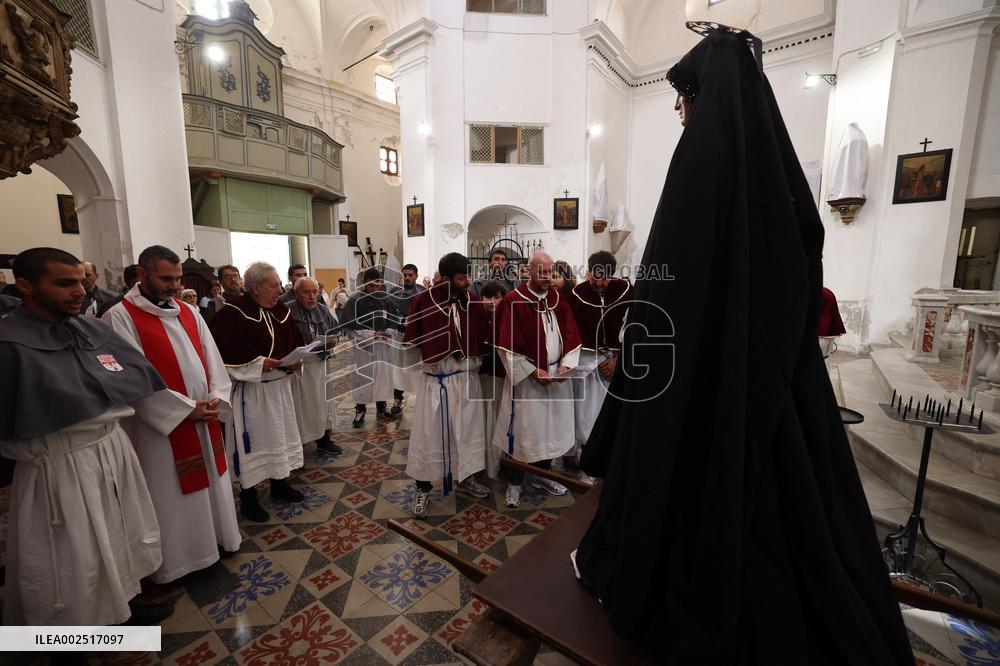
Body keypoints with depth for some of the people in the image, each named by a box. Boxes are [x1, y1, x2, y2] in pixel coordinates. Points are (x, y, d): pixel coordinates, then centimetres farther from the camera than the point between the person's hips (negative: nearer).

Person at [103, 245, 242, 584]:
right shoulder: (120, 317, -10)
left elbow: (211, 358, 5)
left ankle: (217, 535, 36)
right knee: (172, 492, 9)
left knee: (210, 481, 17)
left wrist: (217, 397, -9)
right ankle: (176, 557, 28)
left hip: (205, 416, 5)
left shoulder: (189, 311, 7)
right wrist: (184, 407, -17)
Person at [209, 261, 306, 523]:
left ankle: (280, 483, 35)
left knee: (281, 434, 17)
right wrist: (258, 364, -23)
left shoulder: (282, 311, 6)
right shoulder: (231, 313, -14)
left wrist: (296, 362, -6)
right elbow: (223, 354, -17)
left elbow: (295, 343, 12)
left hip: (280, 385, 7)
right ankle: (248, 495, 22)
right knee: (252, 440, 4)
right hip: (250, 389, -7)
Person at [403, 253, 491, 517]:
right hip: (435, 378, -3)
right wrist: (426, 358, -1)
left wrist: (476, 359, -3)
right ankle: (423, 488, 23)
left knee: (467, 429, 15)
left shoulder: (473, 302, -2)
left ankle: (466, 477, 36)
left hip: (467, 377, 4)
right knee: (428, 433, 6)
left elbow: (484, 336, 6)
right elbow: (410, 339, -3)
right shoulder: (424, 301, -11)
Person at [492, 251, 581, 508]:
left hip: (556, 376, 5)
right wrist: (534, 371, -16)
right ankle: (514, 483, 21)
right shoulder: (513, 301, -11)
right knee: (522, 430, 3)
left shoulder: (558, 300, 5)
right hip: (526, 378, -5)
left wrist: (565, 364, -8)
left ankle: (542, 475, 34)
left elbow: (571, 336, 6)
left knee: (551, 427, 15)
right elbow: (508, 345, -14)